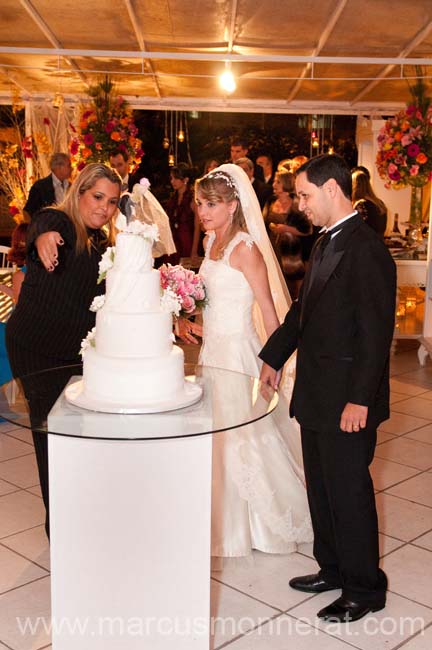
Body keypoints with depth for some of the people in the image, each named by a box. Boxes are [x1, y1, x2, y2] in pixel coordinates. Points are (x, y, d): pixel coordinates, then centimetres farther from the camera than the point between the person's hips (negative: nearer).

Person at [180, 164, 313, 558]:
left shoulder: (245, 248, -17)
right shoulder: (212, 242, 8)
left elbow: (269, 312, -16)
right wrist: (193, 322, 3)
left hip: (238, 350, -8)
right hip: (213, 348, 8)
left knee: (243, 436, 4)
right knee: (220, 434, 16)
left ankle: (269, 521, 26)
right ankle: (230, 524, 33)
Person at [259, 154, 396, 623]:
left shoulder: (366, 250, -19)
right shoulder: (325, 244, 11)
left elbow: (376, 331, -21)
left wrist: (360, 399, -22)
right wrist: (273, 357, 19)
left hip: (346, 399, -9)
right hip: (315, 393, 9)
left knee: (348, 491, 4)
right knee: (321, 487, 19)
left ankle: (364, 589, 22)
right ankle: (333, 569, 36)